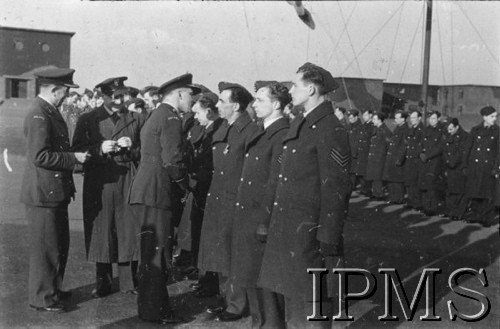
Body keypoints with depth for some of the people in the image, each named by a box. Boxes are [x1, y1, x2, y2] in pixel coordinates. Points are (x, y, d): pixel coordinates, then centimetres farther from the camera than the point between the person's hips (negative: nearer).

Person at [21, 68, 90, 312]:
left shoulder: (49, 111, 14)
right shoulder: (38, 115, -18)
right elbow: (39, 156, -24)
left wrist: (74, 156, 11)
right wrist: (73, 158, -19)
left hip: (55, 192, 10)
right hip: (43, 193, -10)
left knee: (60, 244, 19)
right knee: (45, 247, 1)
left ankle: (52, 288, 33)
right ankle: (41, 298, 13)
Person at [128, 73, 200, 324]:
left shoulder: (156, 116, 19)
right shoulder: (171, 119, -13)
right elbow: (172, 161, -21)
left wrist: (181, 183, 17)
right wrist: (186, 184, -4)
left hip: (144, 191, 10)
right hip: (156, 194, -10)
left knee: (151, 251, 16)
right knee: (157, 253, -2)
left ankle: (150, 305, 26)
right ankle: (154, 311, 6)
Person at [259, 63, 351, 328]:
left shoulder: (331, 130, -15)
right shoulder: (299, 125, 13)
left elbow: (336, 190, -18)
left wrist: (328, 243, -19)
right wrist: (275, 223, 13)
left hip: (309, 234, -9)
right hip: (286, 232, 9)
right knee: (291, 303, 19)